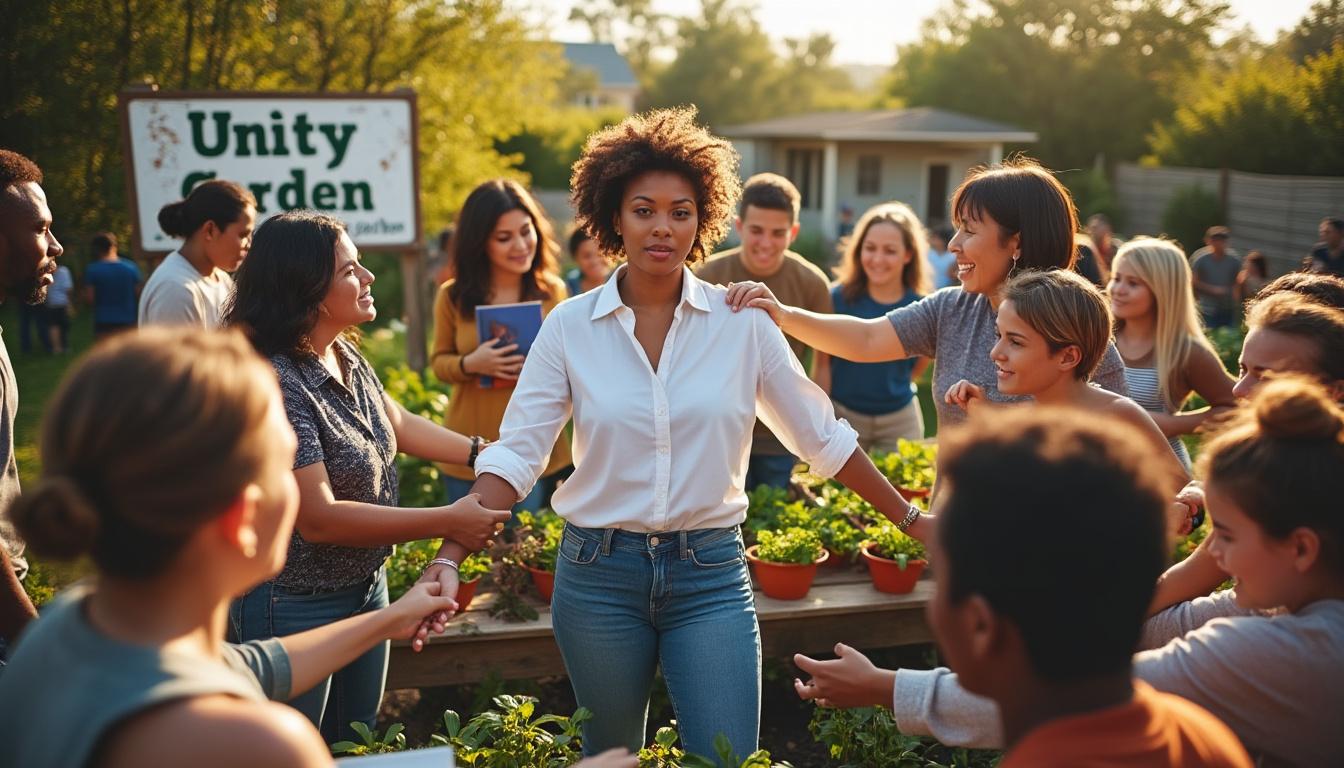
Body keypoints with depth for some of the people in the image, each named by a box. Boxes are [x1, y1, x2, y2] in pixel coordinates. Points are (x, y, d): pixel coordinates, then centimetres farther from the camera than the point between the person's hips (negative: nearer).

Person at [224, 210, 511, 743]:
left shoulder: (345, 356, -1)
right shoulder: (274, 382, -28)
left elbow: (395, 423, 17)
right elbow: (319, 518, -29)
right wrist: (448, 523, -26)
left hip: (365, 589, 8)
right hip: (295, 607, -8)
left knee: (359, 749, 22)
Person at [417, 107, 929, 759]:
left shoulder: (742, 322, -4)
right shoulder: (570, 326, -4)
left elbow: (822, 436, 4)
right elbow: (514, 453, -7)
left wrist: (913, 522, 6)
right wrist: (450, 558, -18)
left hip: (711, 574, 0)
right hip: (598, 575, 1)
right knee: (609, 757, 18)